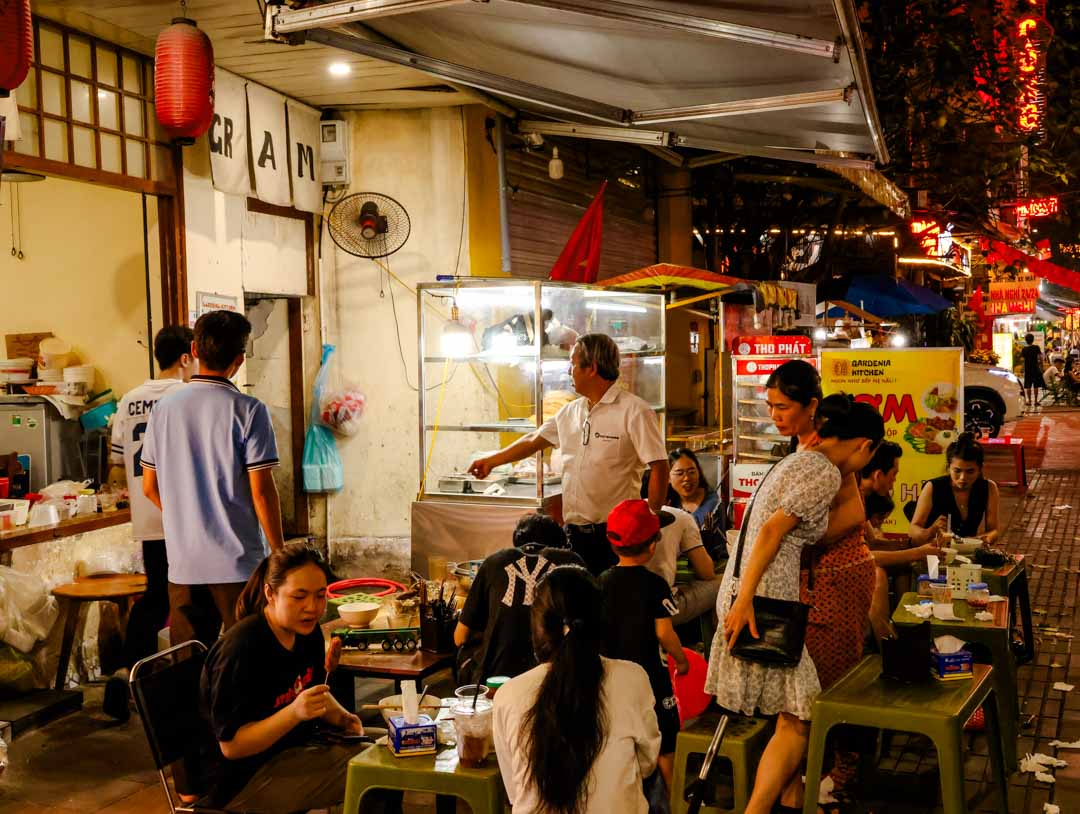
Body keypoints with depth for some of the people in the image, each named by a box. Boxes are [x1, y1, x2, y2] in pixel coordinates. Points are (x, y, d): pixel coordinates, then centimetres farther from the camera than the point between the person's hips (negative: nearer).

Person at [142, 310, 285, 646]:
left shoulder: (164, 408, 4)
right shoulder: (248, 410, -10)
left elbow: (150, 487, 10)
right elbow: (261, 490, -12)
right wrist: (279, 552, -2)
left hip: (183, 563, 5)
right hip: (238, 561, -4)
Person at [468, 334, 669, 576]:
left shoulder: (634, 411, -10)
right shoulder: (570, 412, 13)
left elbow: (659, 467, -12)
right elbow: (534, 441, 25)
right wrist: (492, 461, 31)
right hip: (573, 530, 7)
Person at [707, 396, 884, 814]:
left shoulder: (798, 460, 18)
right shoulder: (826, 473, -10)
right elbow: (772, 531, -20)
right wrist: (744, 600, -23)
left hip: (745, 591, 10)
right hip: (762, 599, -10)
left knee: (794, 712, 15)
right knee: (798, 717, -4)